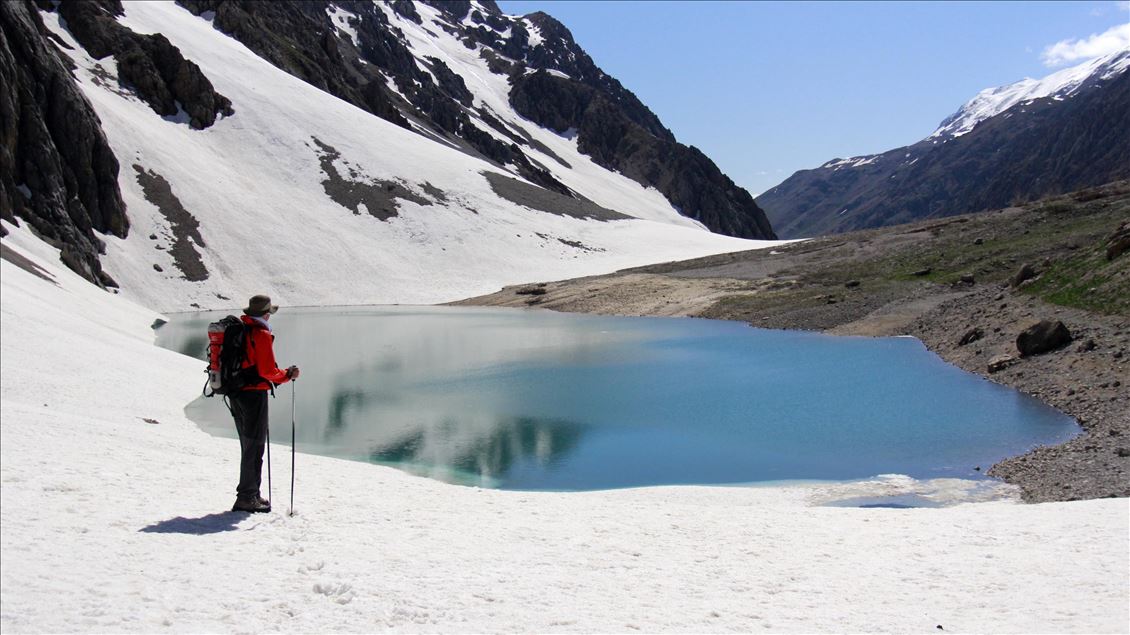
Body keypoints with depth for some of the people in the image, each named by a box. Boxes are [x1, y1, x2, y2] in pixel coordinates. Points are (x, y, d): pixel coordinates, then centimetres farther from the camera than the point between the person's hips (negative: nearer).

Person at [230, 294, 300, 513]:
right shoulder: (262, 334, -15)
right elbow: (268, 371, -18)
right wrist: (288, 374, -3)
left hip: (235, 393, 8)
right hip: (254, 394, -8)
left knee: (248, 445, 17)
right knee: (254, 446, -2)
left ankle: (250, 493, 24)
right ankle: (247, 497, 0)